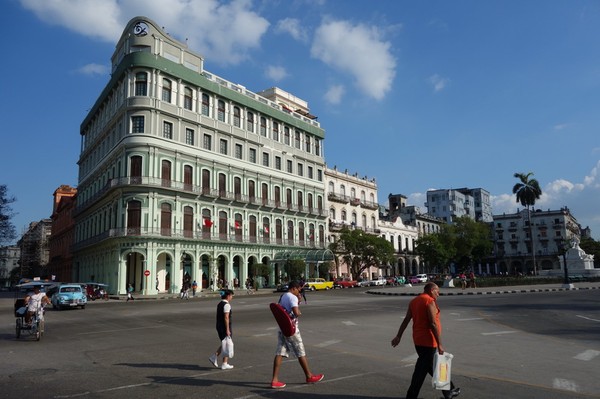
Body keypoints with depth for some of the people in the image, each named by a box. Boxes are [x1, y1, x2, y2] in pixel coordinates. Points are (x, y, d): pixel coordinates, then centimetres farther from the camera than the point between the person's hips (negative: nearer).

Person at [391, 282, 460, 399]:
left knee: (433, 367, 19)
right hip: (428, 341, -9)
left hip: (418, 340, 9)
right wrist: (439, 344, -18)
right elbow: (433, 324, -19)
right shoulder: (430, 301, -14)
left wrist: (398, 336, 6)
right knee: (421, 371, -3)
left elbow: (406, 320, 8)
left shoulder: (414, 301, 11)